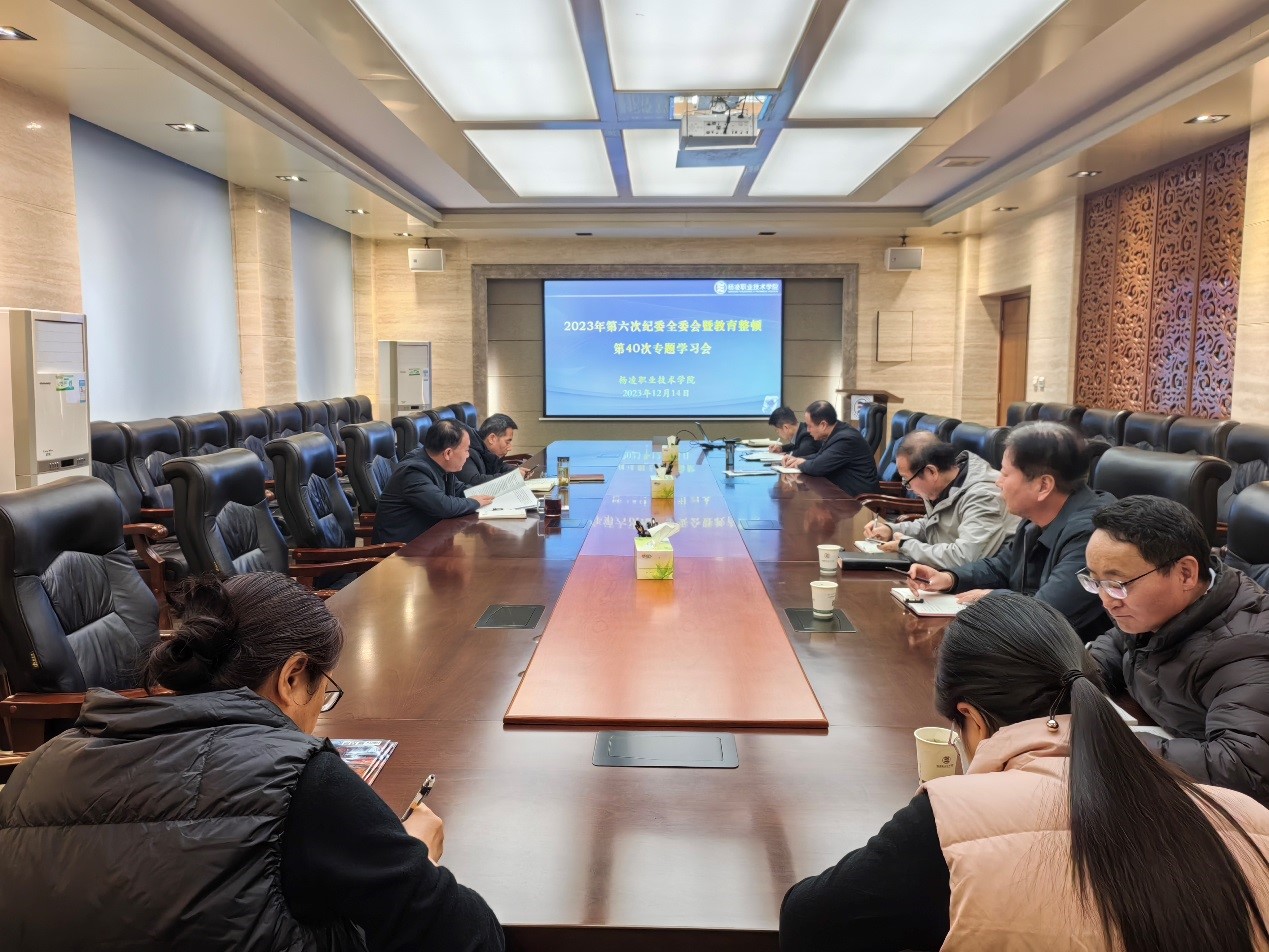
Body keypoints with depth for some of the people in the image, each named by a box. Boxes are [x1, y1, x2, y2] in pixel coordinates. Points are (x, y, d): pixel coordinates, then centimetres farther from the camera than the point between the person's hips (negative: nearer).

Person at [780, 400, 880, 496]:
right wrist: (797, 459, 1)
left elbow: (817, 467, -26)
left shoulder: (846, 439, -25)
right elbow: (821, 456, 16)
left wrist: (801, 464, -6)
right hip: (844, 490, 8)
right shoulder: (835, 432, 4)